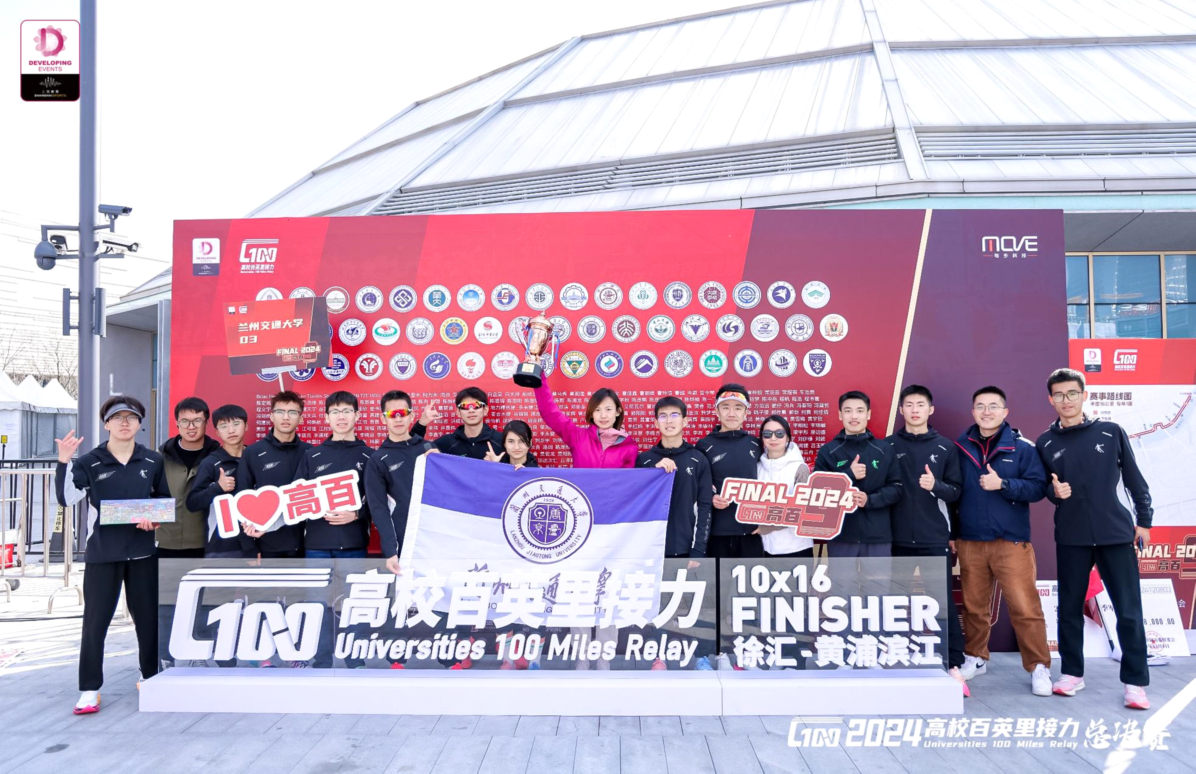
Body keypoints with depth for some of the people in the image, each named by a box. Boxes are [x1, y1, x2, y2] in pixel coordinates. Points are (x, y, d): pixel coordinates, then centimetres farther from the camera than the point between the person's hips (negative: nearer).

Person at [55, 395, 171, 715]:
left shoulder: (153, 461, 5)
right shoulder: (90, 462, -2)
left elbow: (165, 500, 13)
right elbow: (66, 498, -14)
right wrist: (64, 462, -25)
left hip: (142, 552, 2)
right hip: (102, 553, -2)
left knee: (148, 617, 11)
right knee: (95, 621, 0)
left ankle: (150, 677, 27)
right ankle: (89, 689, 10)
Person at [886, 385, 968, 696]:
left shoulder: (945, 447, 4)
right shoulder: (888, 446, 3)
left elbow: (956, 491, 4)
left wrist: (936, 486, -17)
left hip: (935, 537, -1)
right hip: (899, 537, 1)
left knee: (944, 601, -1)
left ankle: (954, 665, 4)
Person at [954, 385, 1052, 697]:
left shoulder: (1023, 447, -2)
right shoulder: (960, 447, 5)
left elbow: (1037, 487, -6)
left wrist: (1003, 484, -20)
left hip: (1012, 542, -2)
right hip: (970, 542, 3)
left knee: (1025, 608, -4)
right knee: (974, 606, 11)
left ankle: (1039, 667, 9)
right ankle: (975, 659, 28)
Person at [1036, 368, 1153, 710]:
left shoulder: (1111, 432, 2)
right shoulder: (1045, 443, 5)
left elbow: (1134, 478, 5)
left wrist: (1144, 519, 3)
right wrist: (1054, 492, -11)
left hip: (1116, 533, -1)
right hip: (1070, 537, 2)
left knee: (1129, 611, 0)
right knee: (1069, 608, 9)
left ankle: (1135, 683, 11)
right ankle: (1072, 673, 22)